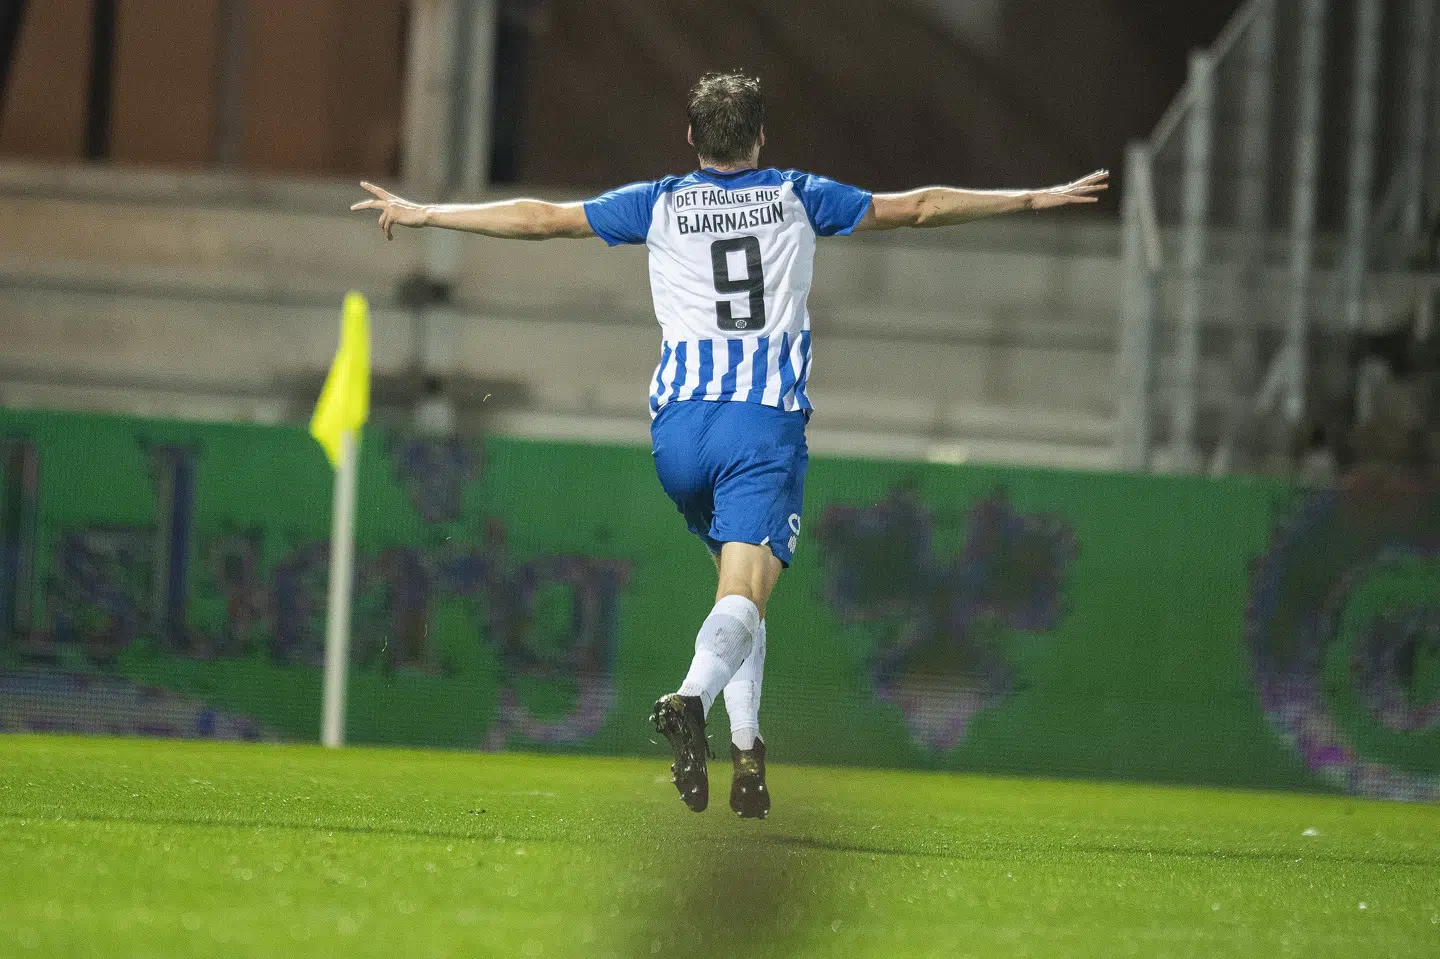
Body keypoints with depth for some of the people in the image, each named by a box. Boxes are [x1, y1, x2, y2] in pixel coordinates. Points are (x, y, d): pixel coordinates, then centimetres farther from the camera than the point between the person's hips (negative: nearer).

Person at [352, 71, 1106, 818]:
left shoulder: (659, 205, 12)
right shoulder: (799, 198, 12)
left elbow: (539, 218, 11)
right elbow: (918, 208, 18)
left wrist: (421, 214, 21)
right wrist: (1036, 199, 27)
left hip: (679, 425, 2)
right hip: (767, 422, -2)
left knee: (737, 571, 22)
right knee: (744, 596, -13)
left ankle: (745, 746, 10)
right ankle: (693, 697, -44)